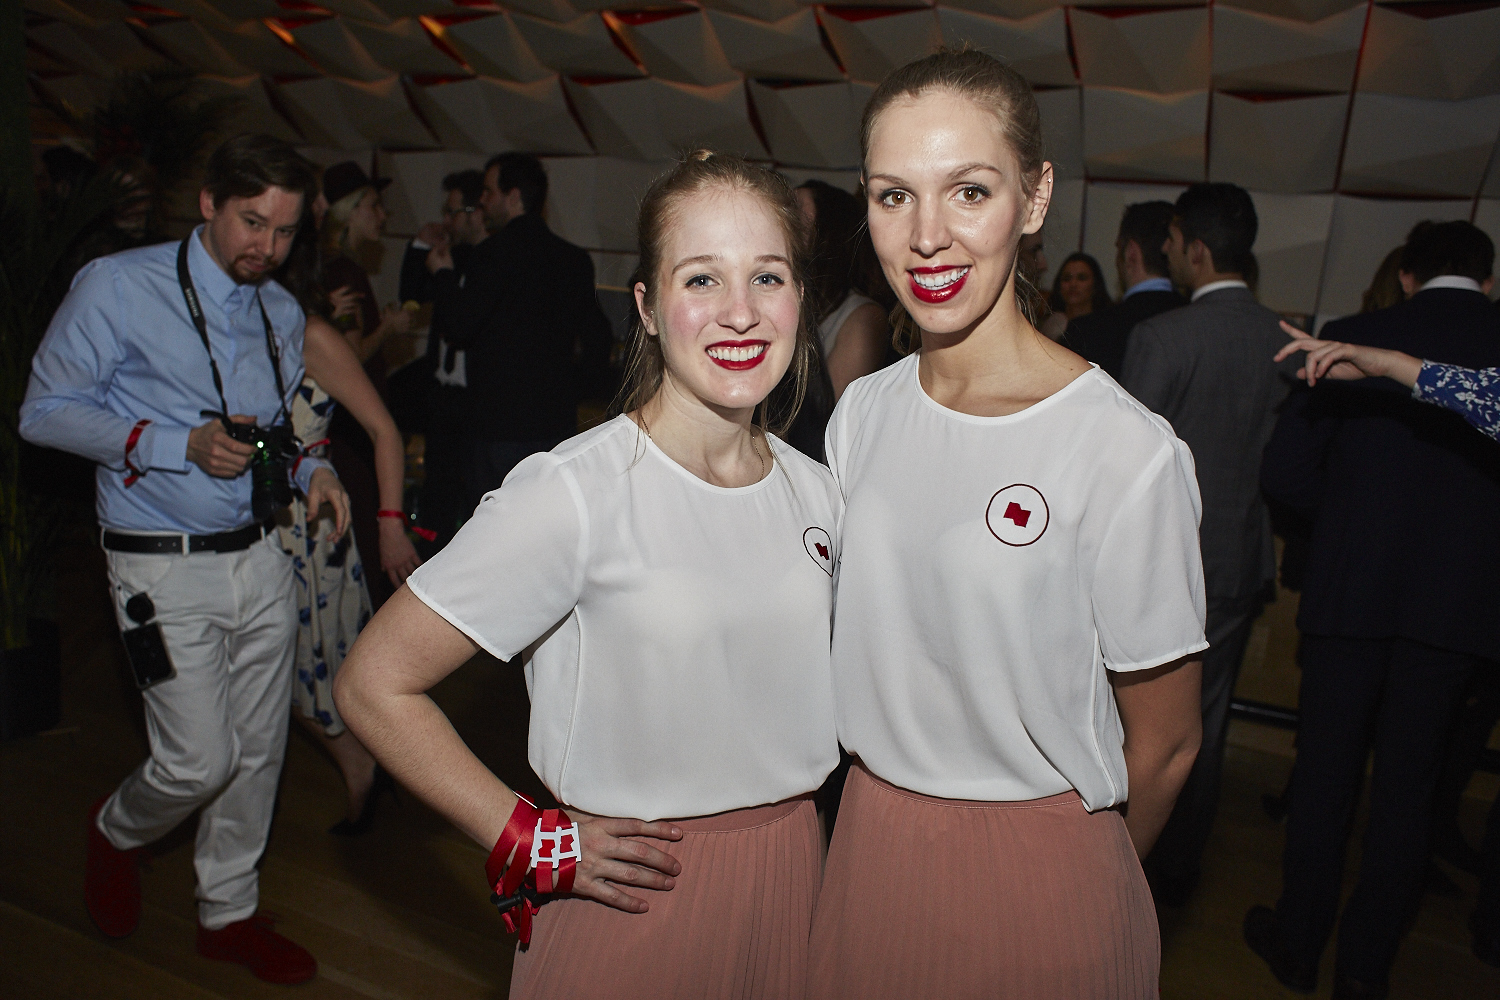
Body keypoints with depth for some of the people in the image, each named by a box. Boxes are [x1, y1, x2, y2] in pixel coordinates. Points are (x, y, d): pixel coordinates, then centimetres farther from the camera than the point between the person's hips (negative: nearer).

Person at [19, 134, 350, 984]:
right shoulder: (119, 286, -8)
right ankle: (117, 830, 33)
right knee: (200, 761, -4)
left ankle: (230, 913, 34)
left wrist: (311, 469, -4)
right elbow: (46, 411, -8)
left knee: (259, 748, 12)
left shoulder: (283, 313, 9)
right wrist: (181, 444, -20)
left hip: (261, 555, 6)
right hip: (166, 565, -5)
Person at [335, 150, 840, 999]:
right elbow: (376, 686, -14)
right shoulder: (572, 492, -19)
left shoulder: (815, 492, -2)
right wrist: (532, 843, -13)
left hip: (792, 870, 5)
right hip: (634, 887, -5)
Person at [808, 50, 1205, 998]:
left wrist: (1072, 881, 5)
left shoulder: (1128, 454, -22)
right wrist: (893, 826, 9)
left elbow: (1164, 744, -10)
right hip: (871, 846, 5)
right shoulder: (861, 413, -4)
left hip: (1038, 874, -5)